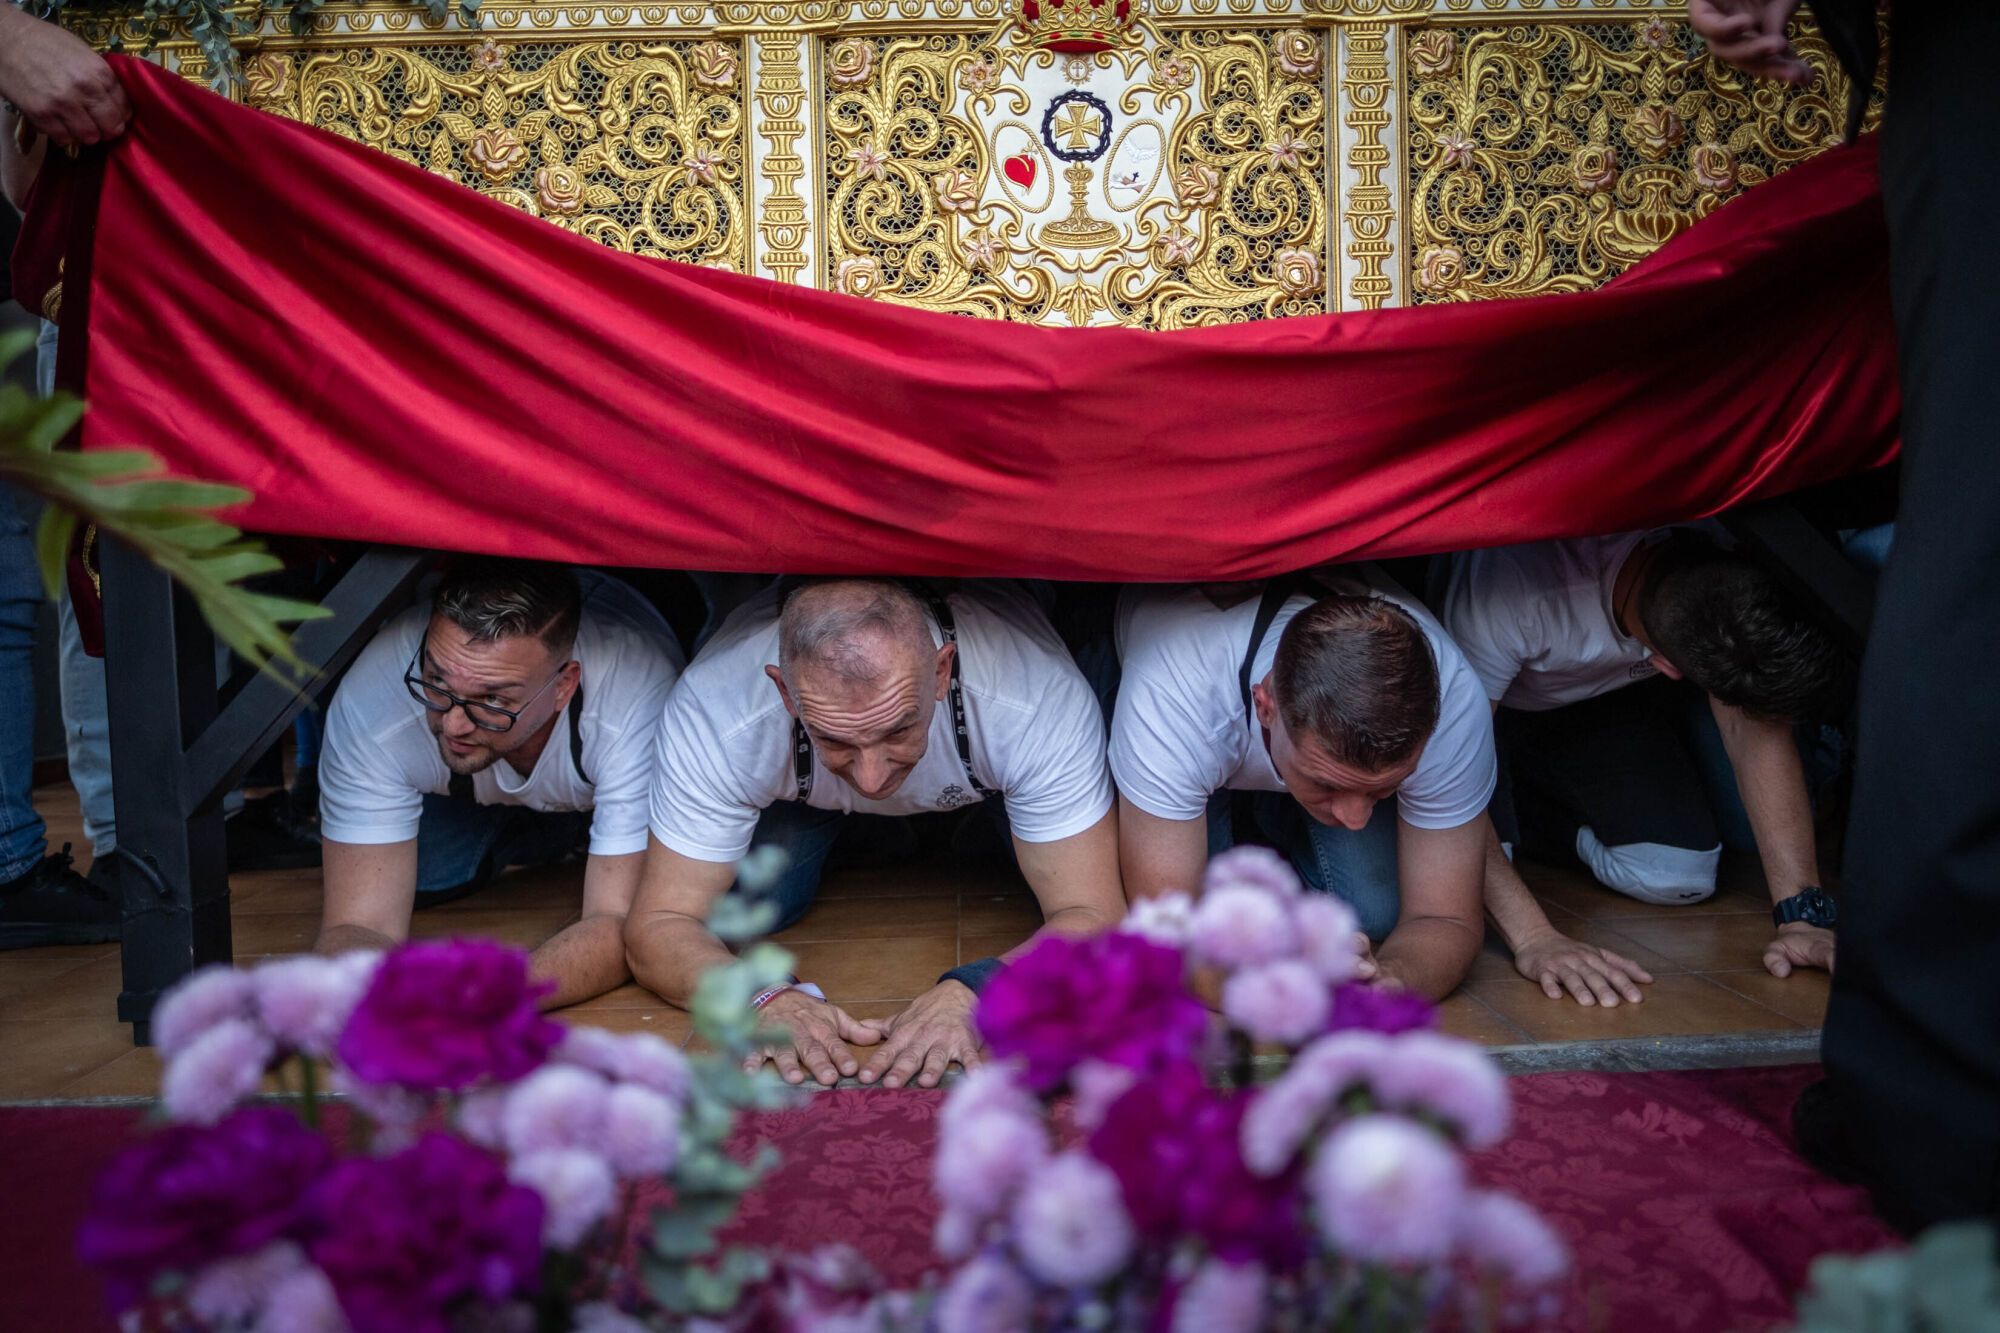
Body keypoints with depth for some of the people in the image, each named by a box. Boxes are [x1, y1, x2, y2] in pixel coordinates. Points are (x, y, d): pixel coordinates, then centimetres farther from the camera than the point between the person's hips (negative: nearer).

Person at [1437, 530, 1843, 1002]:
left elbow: (1757, 729, -23)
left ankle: (1541, 826, 12)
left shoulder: (1727, 583, -30)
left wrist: (1803, 914, -32)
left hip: (1609, 697, 4)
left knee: (1682, 875, -17)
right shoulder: (1513, 583, -45)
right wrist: (1534, 938, -53)